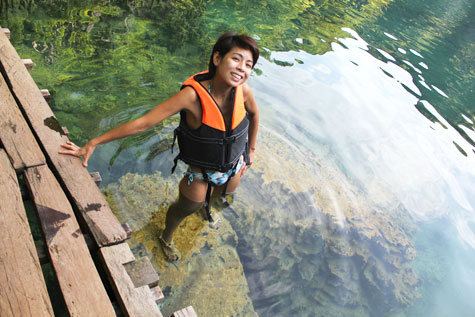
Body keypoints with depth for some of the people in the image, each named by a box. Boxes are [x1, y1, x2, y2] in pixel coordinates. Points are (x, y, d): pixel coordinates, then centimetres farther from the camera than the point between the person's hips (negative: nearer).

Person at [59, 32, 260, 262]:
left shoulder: (242, 89, -25)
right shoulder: (193, 94, -37)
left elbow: (254, 114, 0)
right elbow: (143, 123, -34)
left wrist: (251, 149, 11)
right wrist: (93, 144, -32)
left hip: (234, 166, 5)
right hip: (200, 172, -4)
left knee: (225, 191, 35)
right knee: (185, 208, 21)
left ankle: (204, 203, 74)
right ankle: (166, 238, 57)